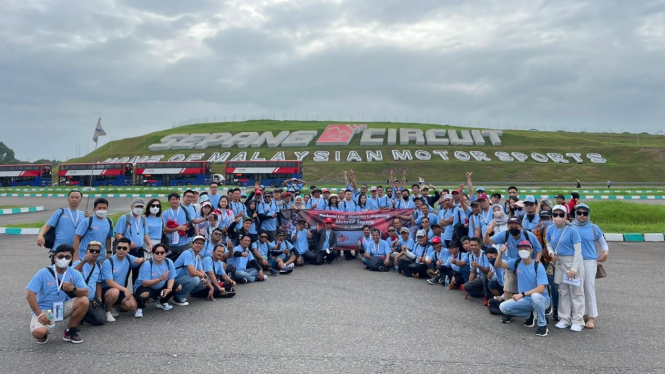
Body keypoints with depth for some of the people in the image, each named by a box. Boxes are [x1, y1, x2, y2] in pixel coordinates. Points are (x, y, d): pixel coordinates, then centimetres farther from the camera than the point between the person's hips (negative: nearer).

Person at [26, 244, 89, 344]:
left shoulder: (75, 274, -6)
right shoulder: (43, 273, -13)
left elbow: (85, 293, -12)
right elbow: (30, 295, -14)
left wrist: (73, 289, -33)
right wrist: (39, 315, -21)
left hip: (63, 308, 3)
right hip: (44, 310, -3)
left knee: (84, 301, -24)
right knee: (38, 332, -32)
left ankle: (71, 331, -2)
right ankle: (44, 334, 10)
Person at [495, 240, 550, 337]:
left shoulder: (538, 266, -18)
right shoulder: (517, 262, -3)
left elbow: (541, 289, -25)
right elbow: (498, 265, -9)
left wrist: (522, 294, -34)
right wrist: (501, 253, -28)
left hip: (541, 299, -5)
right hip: (525, 300, 5)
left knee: (535, 296, -40)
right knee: (503, 307, -10)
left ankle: (542, 325, -16)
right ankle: (530, 315, 10)